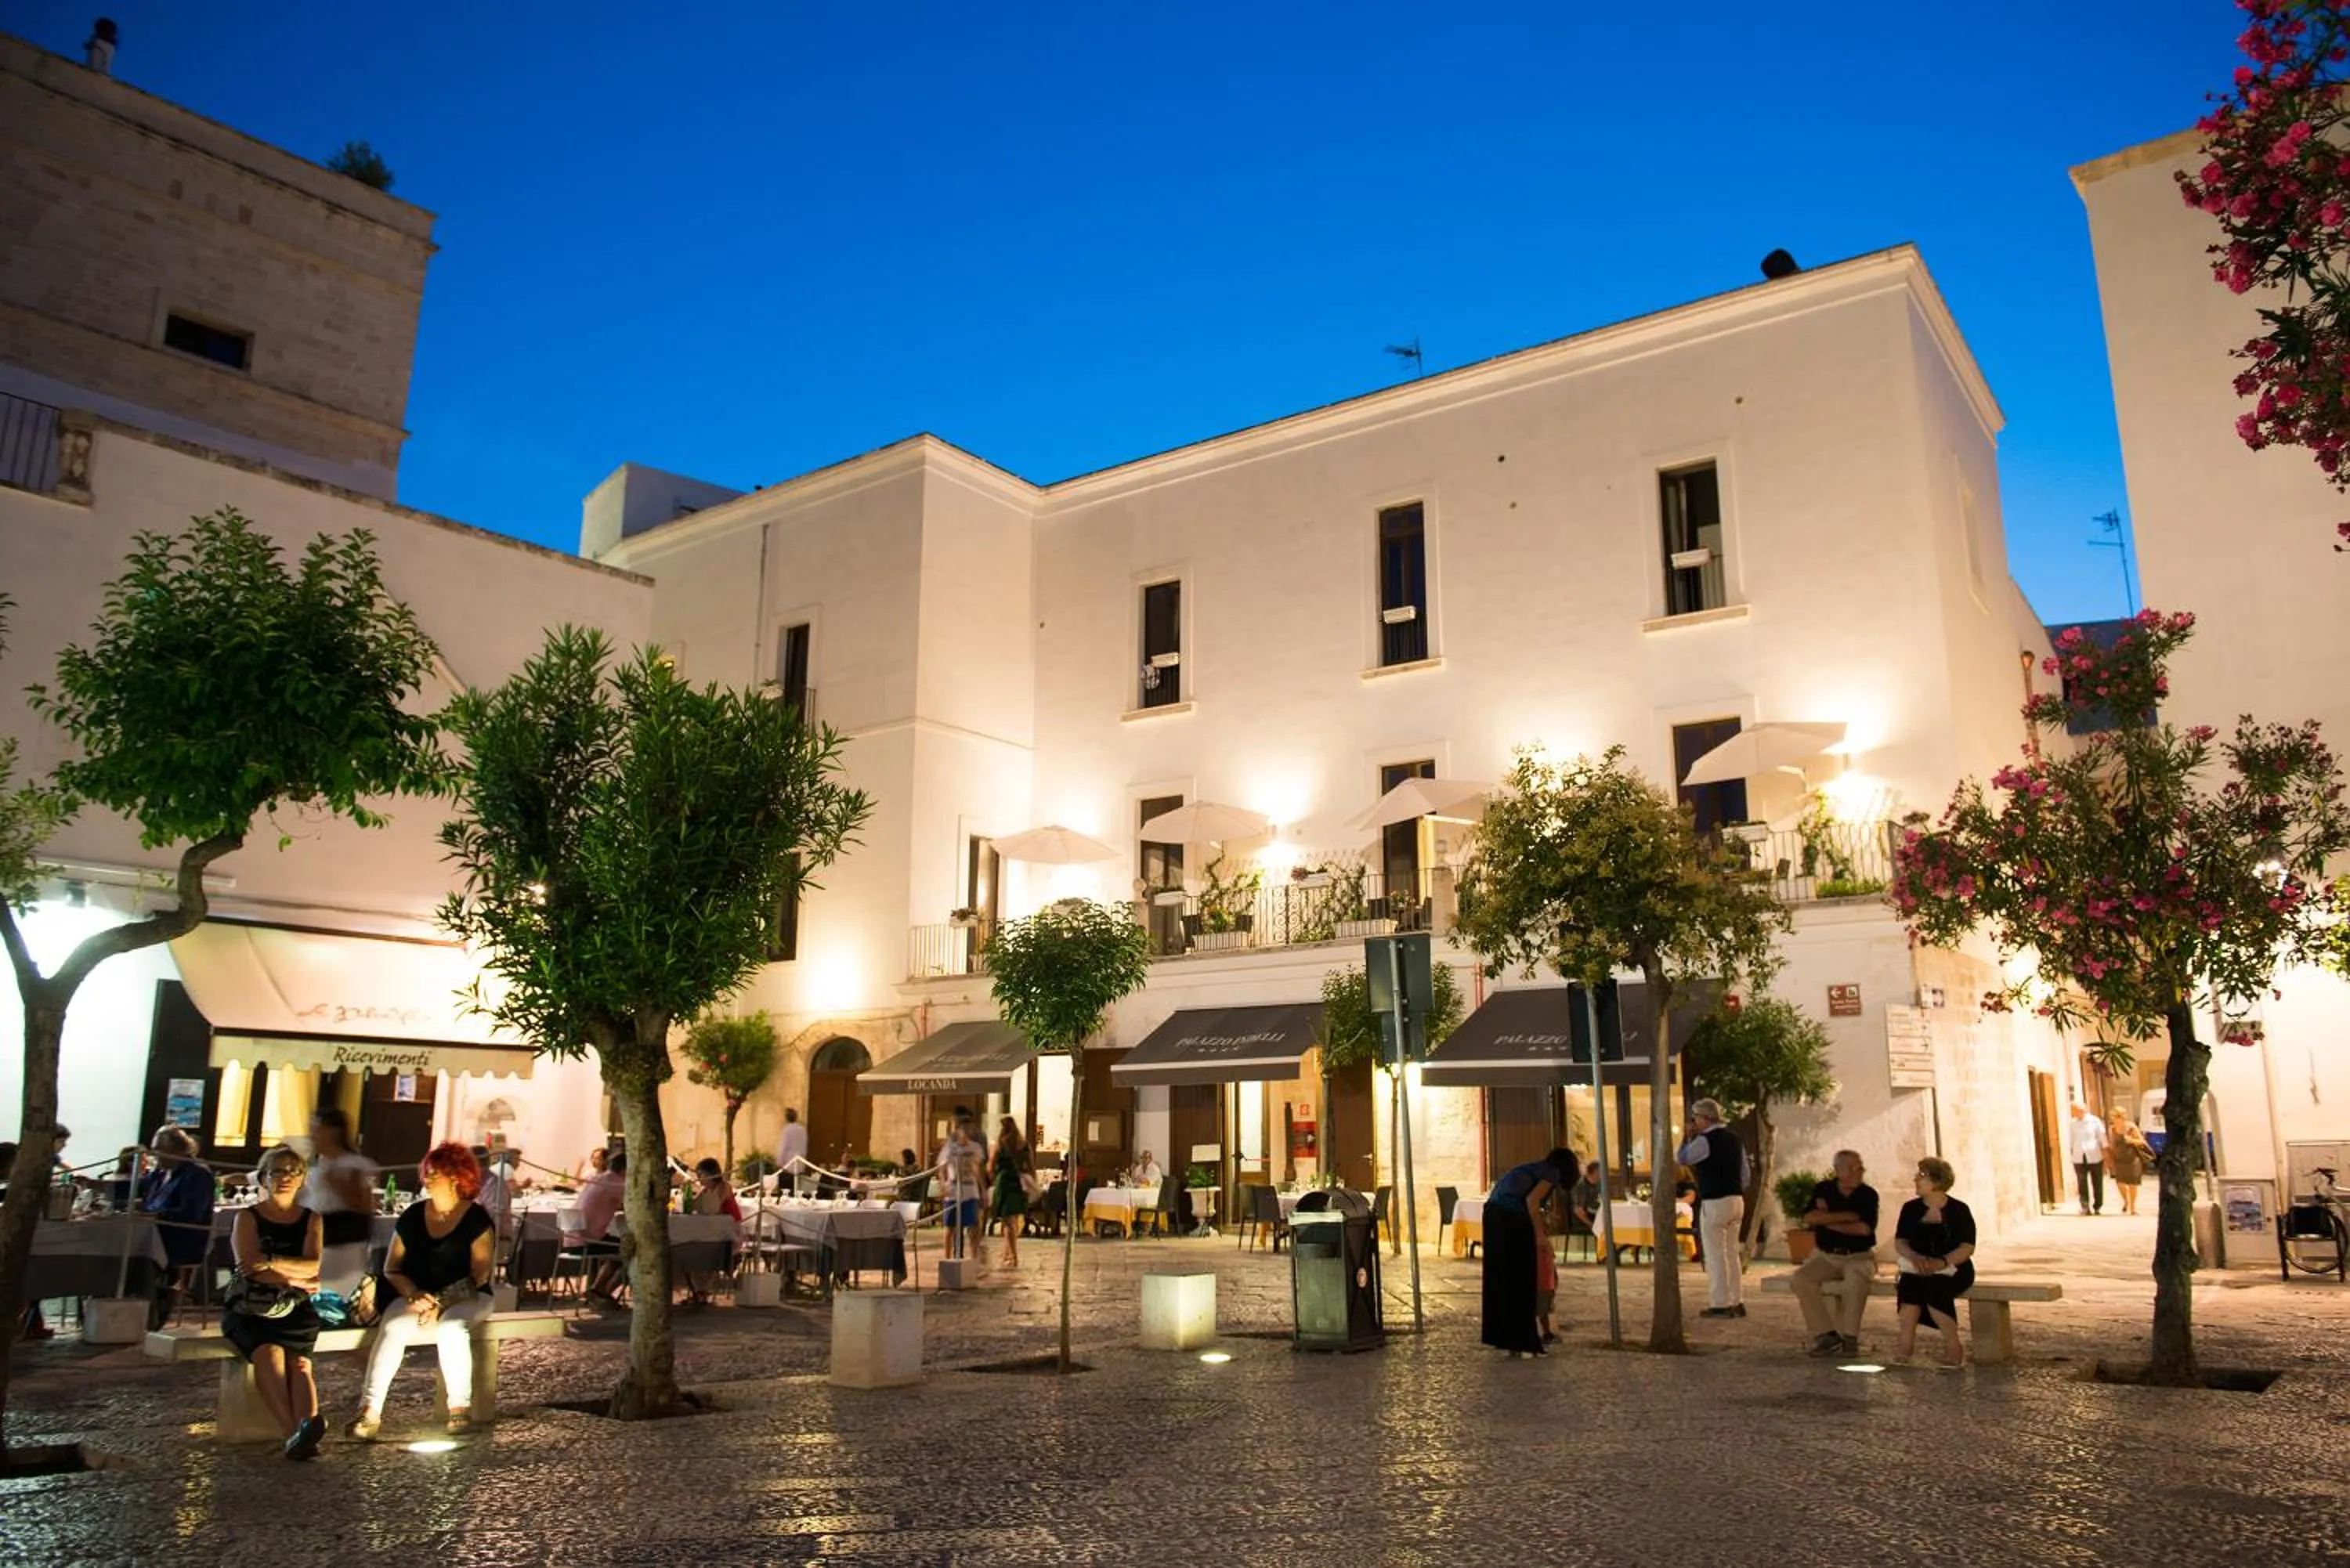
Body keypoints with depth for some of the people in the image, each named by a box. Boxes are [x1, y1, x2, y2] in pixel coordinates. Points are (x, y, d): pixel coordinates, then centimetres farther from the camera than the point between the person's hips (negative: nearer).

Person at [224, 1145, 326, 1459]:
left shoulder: (310, 1219, 16)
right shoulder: (247, 1218, 9)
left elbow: (312, 1266, 0)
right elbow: (251, 1269, -5)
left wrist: (271, 1262, -14)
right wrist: (296, 1279, -6)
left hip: (294, 1308, 2)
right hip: (249, 1307, -2)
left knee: (297, 1360, -29)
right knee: (270, 1352, -34)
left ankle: (306, 1427, -50)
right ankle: (294, 1432, -47)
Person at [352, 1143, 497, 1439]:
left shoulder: (476, 1219, -4)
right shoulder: (412, 1216, 8)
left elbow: (479, 1276, -9)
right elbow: (392, 1269, 8)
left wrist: (442, 1304, -19)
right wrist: (414, 1294, -11)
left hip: (465, 1300, -3)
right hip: (417, 1297, 3)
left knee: (451, 1327, -35)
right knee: (391, 1327, -28)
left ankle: (461, 1409, -26)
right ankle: (370, 1409, -29)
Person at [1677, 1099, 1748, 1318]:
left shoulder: (1705, 1140, -14)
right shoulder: (1734, 1138, 11)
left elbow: (1683, 1159, -2)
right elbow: (1745, 1173, 15)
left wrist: (1689, 1136, 4)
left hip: (1714, 1203, -8)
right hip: (1736, 1200, 8)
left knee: (1715, 1255, -1)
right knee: (1732, 1253, 14)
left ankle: (1720, 1305, 2)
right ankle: (1737, 1303, 17)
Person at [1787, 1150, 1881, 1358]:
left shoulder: (1868, 1194, -3)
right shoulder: (1823, 1190, 3)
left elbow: (1864, 1228, -16)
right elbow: (1809, 1218, -13)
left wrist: (1828, 1220, -9)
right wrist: (1847, 1216, -14)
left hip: (1859, 1256, -2)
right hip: (1825, 1256, 3)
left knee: (1857, 1279, -36)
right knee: (1799, 1279, -24)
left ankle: (1850, 1337, -22)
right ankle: (1826, 1335, -17)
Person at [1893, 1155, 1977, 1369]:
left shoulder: (1959, 1210, -1)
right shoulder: (1911, 1208, 9)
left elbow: (1967, 1247, -10)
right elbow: (1900, 1242, 2)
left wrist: (1942, 1262, -28)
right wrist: (1915, 1257, -21)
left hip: (1952, 1268, -2)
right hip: (1917, 1266, 3)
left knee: (1935, 1285, -36)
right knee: (1908, 1282, -33)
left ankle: (1953, 1347, -22)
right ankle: (1905, 1344, -32)